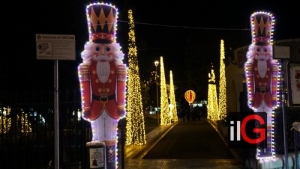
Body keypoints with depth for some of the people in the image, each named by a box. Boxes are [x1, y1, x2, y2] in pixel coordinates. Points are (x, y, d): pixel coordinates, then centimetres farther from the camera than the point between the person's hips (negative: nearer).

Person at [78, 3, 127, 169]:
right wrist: (86, 107, -5)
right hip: (96, 106, -1)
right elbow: (86, 89, -5)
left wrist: (120, 106, 0)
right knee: (98, 136, 8)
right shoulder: (87, 67, -5)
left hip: (111, 106, 1)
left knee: (110, 136, 9)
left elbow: (120, 88, 0)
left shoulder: (118, 67, -1)